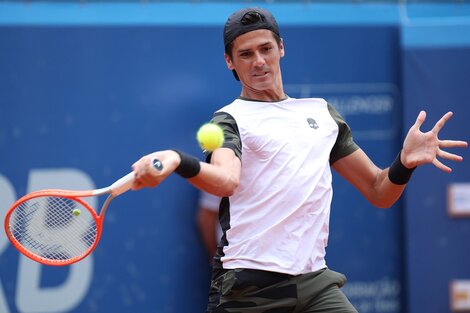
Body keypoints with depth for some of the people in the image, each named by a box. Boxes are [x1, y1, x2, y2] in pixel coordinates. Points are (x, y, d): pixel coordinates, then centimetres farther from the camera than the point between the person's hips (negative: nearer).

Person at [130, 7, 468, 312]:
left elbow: (379, 192, 18)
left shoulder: (323, 112, 17)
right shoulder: (230, 119, 2)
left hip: (316, 282, 4)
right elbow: (226, 180, -21)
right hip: (250, 285, -4)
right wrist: (176, 160, -42)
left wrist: (405, 162, -4)